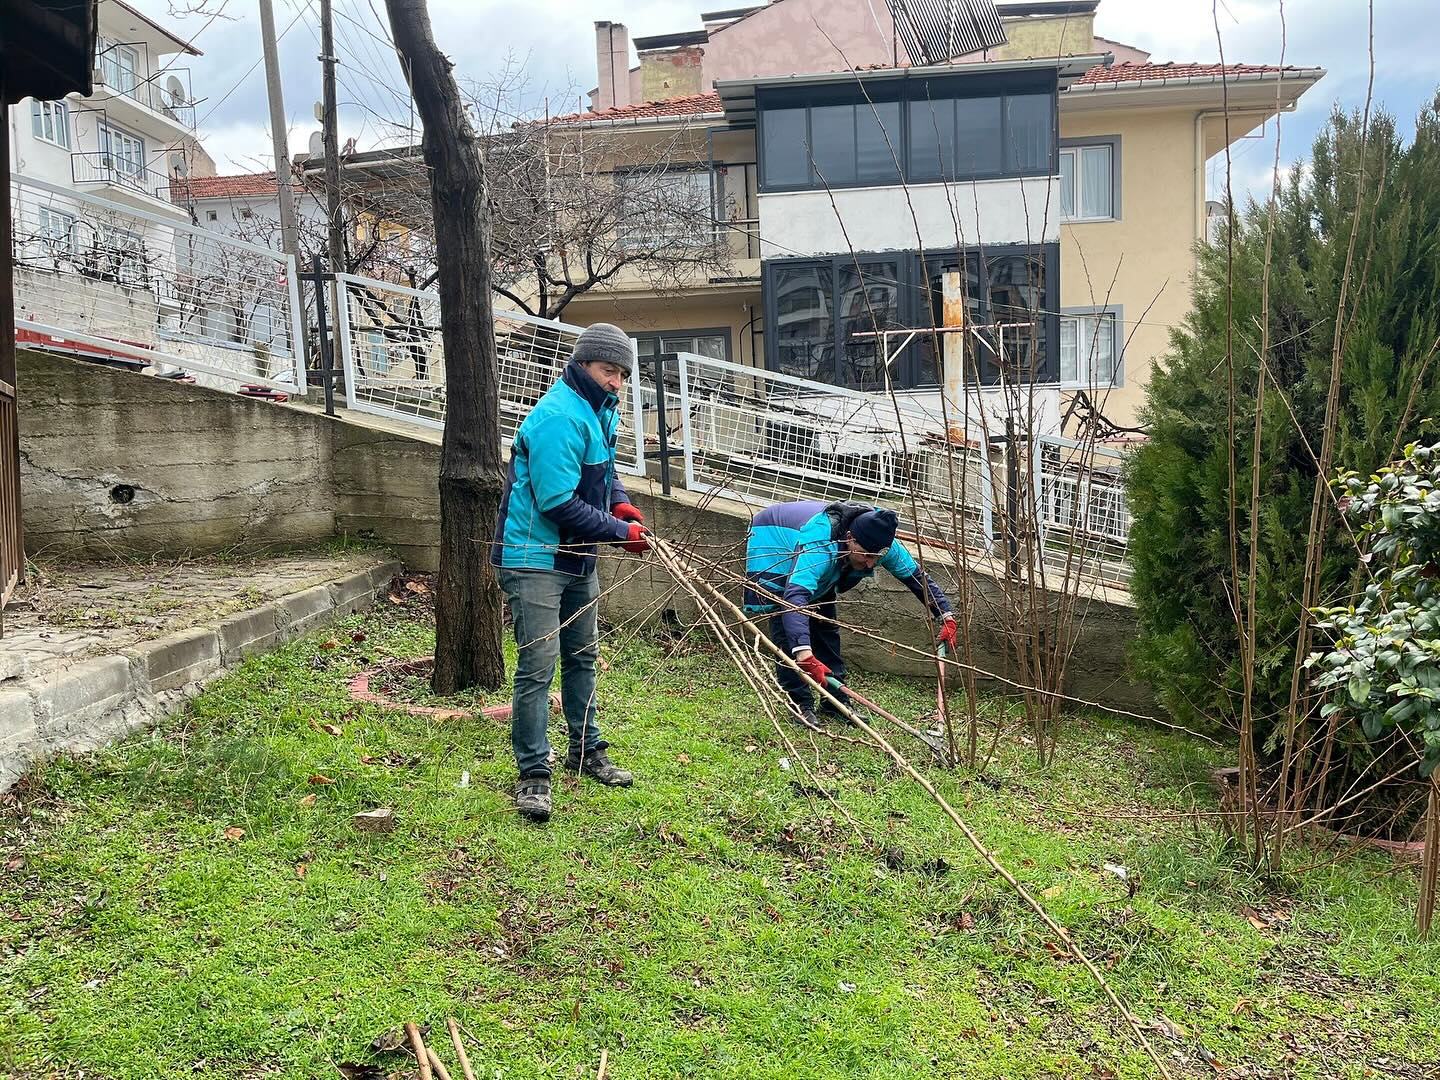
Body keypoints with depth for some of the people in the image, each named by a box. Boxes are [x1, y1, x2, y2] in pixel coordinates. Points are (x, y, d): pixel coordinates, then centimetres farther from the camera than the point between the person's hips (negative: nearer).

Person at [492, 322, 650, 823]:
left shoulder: (600, 410, 9)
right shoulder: (559, 417, -23)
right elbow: (558, 503, -26)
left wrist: (621, 503, 0)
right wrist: (622, 533, -20)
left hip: (577, 557, 10)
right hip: (535, 559, -10)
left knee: (583, 656, 18)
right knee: (538, 664, -8)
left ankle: (587, 750, 32)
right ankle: (533, 773, 1)